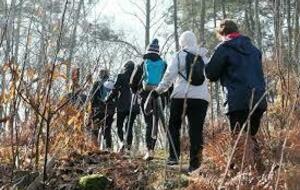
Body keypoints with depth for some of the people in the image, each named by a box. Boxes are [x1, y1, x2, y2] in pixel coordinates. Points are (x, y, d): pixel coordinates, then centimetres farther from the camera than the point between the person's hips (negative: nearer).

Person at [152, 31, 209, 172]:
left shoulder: (179, 55, 1)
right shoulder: (203, 56, 14)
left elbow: (169, 75, -4)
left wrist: (159, 90, 2)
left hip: (181, 95, -3)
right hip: (201, 96, 3)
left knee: (174, 126, 13)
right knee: (196, 129, 1)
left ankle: (174, 156, 5)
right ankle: (194, 163, -3)